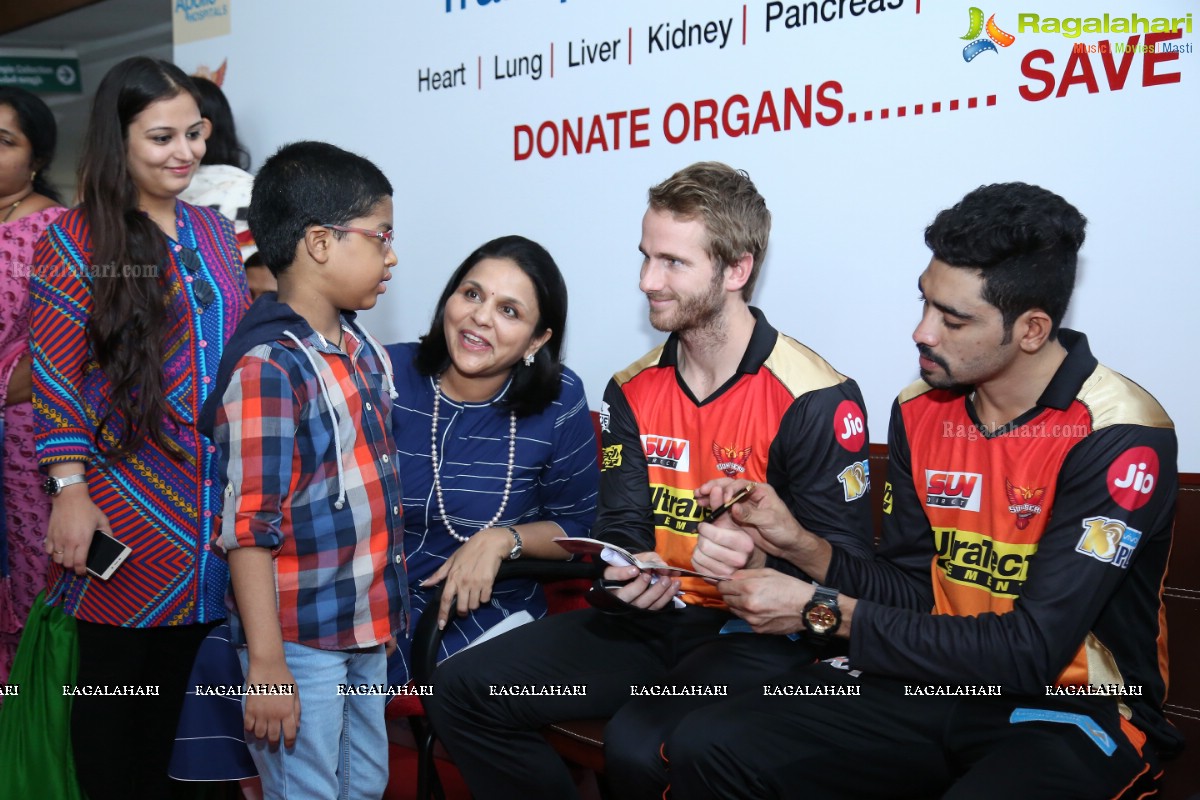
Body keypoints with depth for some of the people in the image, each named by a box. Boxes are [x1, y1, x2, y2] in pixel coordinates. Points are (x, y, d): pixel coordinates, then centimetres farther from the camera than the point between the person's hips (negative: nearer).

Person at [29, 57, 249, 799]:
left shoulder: (216, 231, 11)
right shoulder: (77, 239, -4)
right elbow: (55, 374, -8)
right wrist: (69, 488, -13)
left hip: (212, 499, 5)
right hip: (126, 502, -4)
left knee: (176, 678, 15)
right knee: (113, 677, 8)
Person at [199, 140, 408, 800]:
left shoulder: (362, 350, 7)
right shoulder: (267, 366, -19)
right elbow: (248, 526, -20)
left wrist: (387, 611, 16)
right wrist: (265, 664, -19)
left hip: (367, 629, 8)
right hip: (299, 642, -8)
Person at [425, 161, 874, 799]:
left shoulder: (815, 400, -13)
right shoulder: (633, 389, 7)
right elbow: (623, 526, 6)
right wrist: (626, 575, -18)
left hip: (758, 633, -6)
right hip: (651, 621, 6)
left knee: (640, 746, -33)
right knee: (461, 691, -6)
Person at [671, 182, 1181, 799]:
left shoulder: (1119, 437, -18)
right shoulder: (920, 411, 2)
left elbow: (1031, 652, -21)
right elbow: (913, 591, 7)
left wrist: (823, 611, -19)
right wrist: (798, 544, -12)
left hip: (1077, 708, -5)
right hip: (939, 680, 6)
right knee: (705, 748, -14)